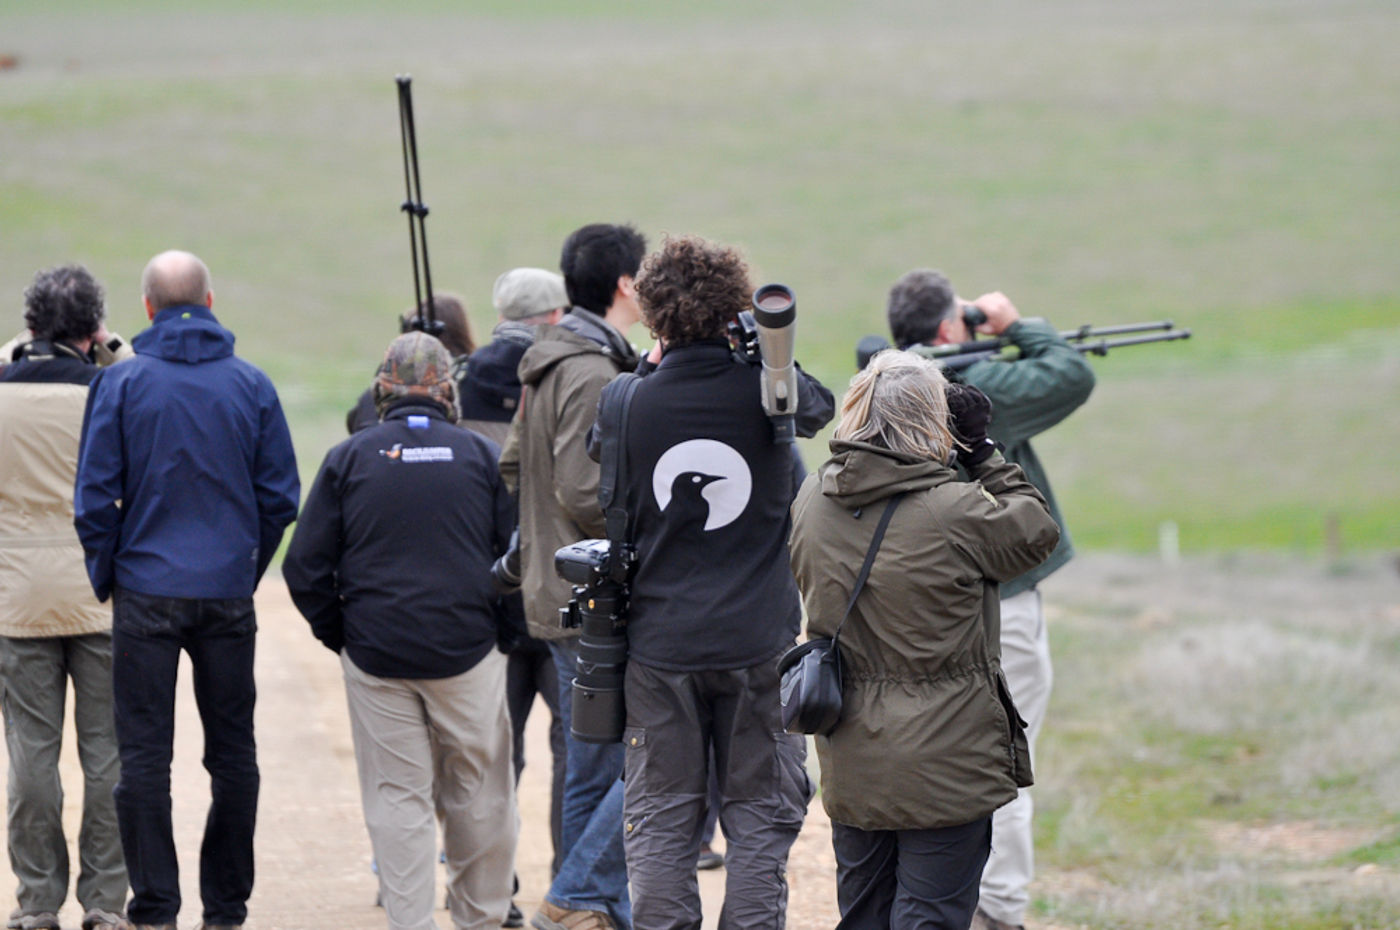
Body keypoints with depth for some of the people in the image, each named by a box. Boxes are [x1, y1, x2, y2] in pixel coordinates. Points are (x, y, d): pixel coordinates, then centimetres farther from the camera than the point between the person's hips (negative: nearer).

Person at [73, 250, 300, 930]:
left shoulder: (121, 384, -5)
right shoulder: (251, 386, 1)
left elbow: (95, 496, -4)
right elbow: (280, 496, 4)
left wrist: (106, 577, 7)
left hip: (146, 592, -2)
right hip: (228, 594, 2)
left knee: (144, 756, 1)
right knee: (232, 753, 10)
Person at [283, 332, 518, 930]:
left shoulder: (348, 459, 1)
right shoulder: (482, 456, 0)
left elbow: (306, 567, 0)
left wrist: (337, 634, 11)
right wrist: (504, 630, 12)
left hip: (376, 656, 0)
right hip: (468, 654, 0)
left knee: (397, 797, 3)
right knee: (479, 796, 11)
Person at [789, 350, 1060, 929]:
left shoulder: (811, 502, -2)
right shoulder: (954, 512, -19)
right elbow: (1036, 531, -4)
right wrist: (982, 455, 5)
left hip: (849, 766, 6)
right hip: (943, 762, -6)